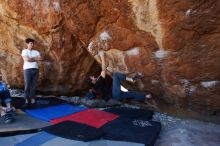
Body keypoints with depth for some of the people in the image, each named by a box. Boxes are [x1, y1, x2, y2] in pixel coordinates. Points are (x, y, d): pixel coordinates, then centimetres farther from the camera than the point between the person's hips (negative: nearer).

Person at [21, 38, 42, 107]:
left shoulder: (36, 51, 17)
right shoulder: (24, 51, 6)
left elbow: (40, 59, 2)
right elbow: (26, 59, -10)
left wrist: (31, 58, -3)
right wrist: (35, 59, 0)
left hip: (35, 69, 4)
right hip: (27, 69, -3)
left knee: (34, 85, 3)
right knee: (27, 85, -6)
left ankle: (32, 99, 9)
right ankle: (27, 100, -1)